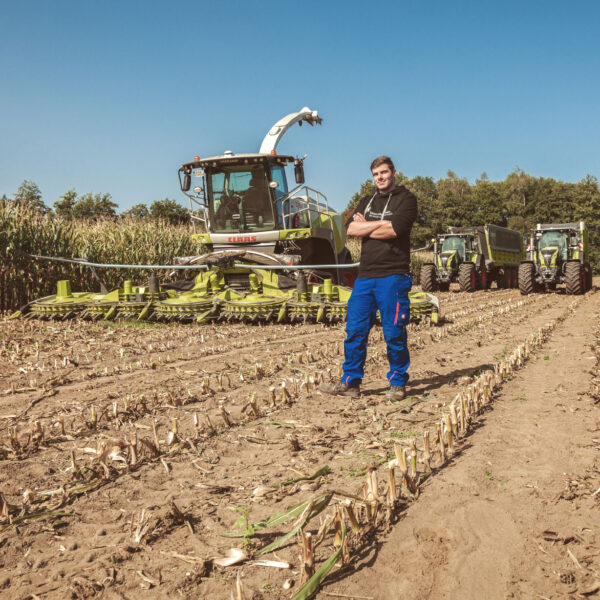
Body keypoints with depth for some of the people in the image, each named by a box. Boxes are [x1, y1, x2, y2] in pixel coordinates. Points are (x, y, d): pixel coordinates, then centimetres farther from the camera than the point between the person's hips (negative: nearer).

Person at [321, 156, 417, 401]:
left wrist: (365, 226, -1)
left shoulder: (405, 199, 2)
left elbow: (394, 230, -14)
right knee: (355, 330, 5)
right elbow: (351, 229, 5)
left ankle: (398, 383, 12)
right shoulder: (366, 202, 21)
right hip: (365, 276, 6)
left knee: (394, 333, -1)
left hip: (393, 276, -6)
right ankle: (350, 383, 13)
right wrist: (380, 224, -6)